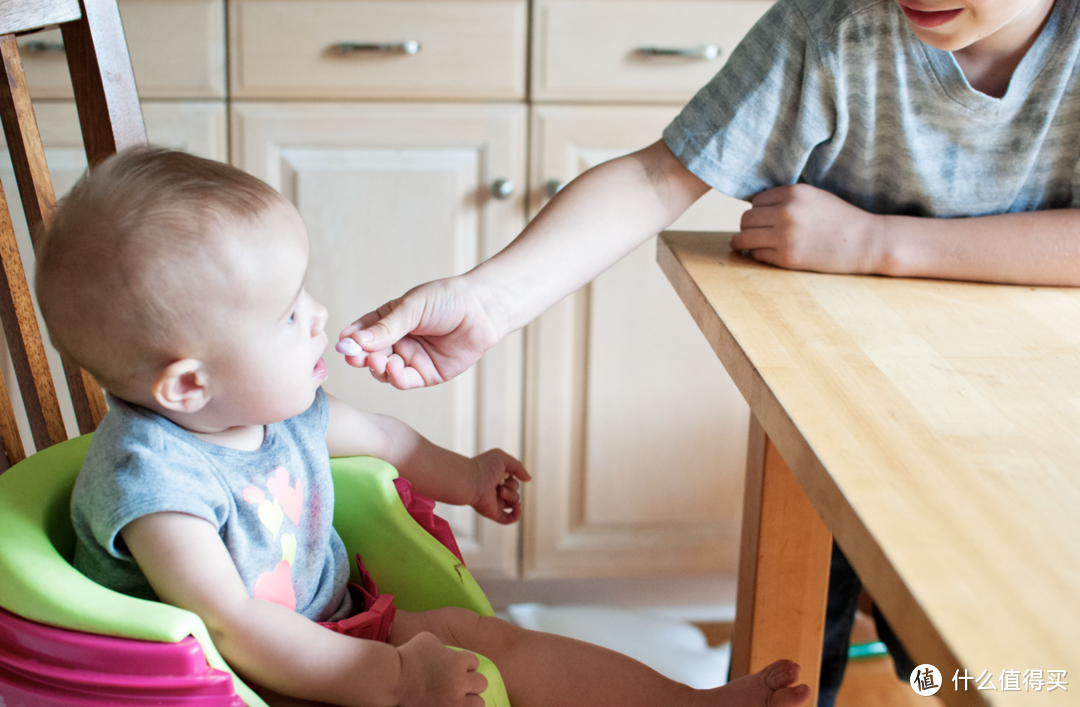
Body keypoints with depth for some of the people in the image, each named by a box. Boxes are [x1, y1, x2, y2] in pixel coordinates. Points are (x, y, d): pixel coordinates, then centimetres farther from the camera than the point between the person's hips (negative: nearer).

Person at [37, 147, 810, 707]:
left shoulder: (277, 405, -2)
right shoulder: (150, 477, -29)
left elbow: (369, 433, 21)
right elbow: (232, 628, -34)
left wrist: (459, 474, 30)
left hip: (332, 627, 8)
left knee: (486, 639, -2)